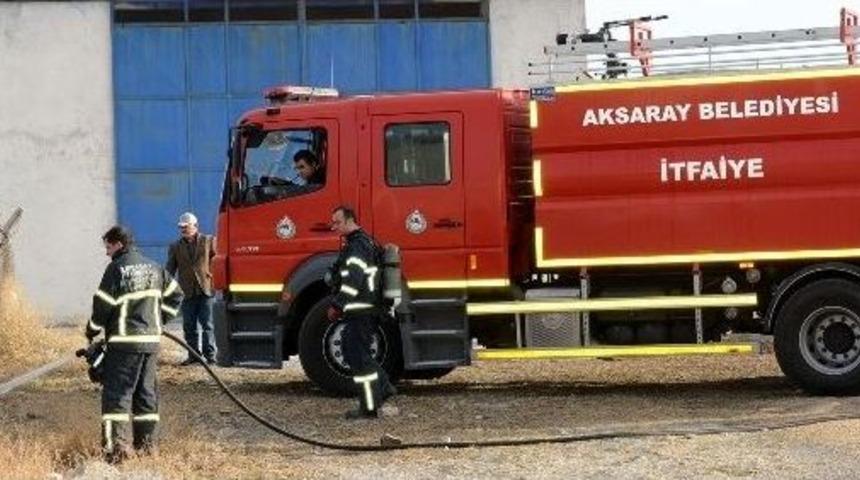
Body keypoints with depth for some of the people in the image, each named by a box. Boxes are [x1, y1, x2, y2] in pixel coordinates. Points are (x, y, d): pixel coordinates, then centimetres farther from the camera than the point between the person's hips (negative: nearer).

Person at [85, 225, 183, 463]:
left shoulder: (117, 269, -9)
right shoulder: (154, 268, 12)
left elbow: (103, 304, -9)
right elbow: (175, 294, 19)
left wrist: (92, 331, 5)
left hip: (124, 341, -7)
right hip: (151, 339, 7)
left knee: (117, 392, -6)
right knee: (146, 392, 14)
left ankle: (117, 442, -16)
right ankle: (147, 442, 16)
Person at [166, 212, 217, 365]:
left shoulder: (208, 241, 4)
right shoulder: (175, 247, 10)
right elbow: (170, 270, 9)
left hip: (205, 289, -3)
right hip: (187, 291, 3)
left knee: (207, 324, -3)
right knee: (189, 326, 6)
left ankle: (210, 355, 1)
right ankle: (194, 354, 15)